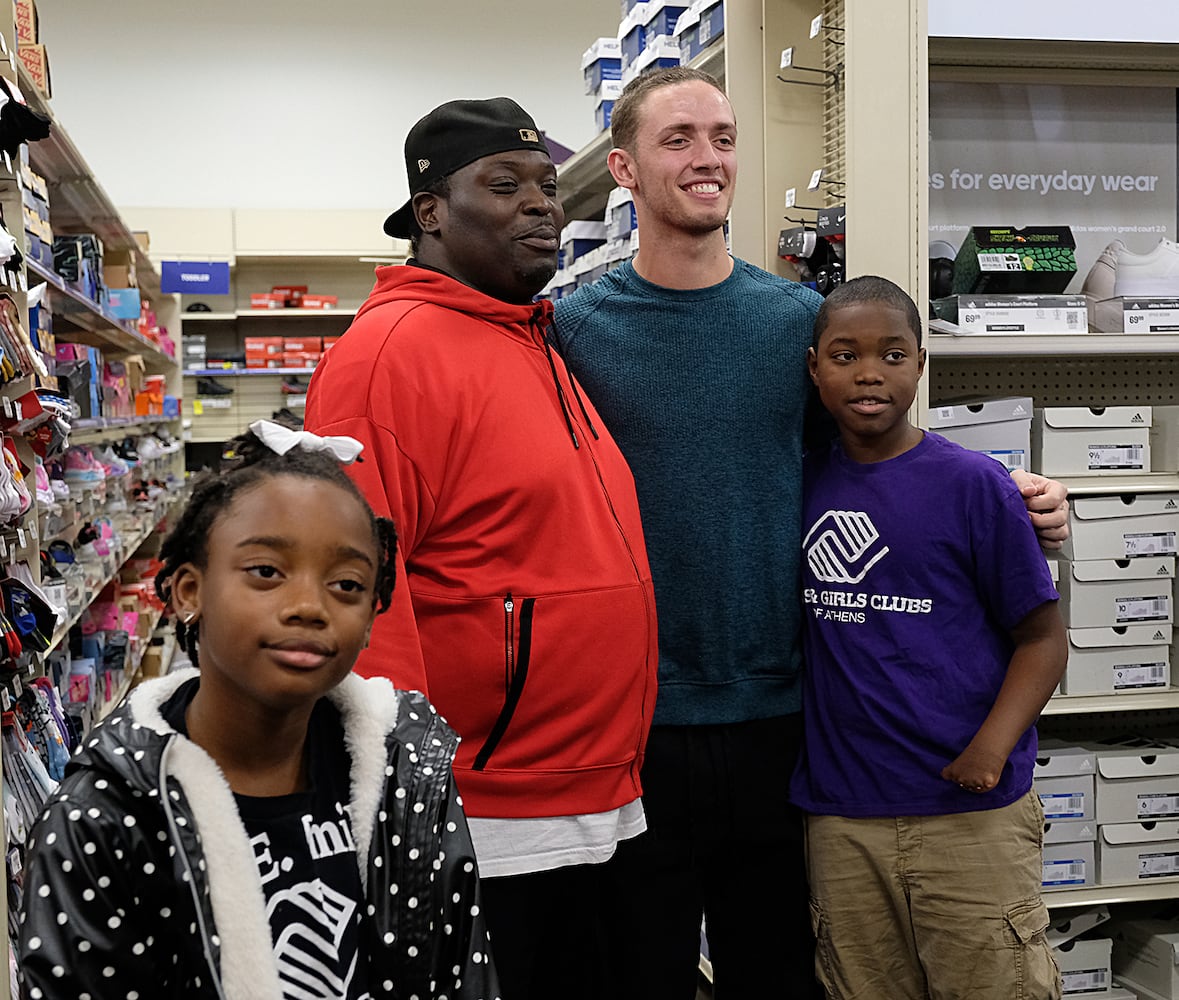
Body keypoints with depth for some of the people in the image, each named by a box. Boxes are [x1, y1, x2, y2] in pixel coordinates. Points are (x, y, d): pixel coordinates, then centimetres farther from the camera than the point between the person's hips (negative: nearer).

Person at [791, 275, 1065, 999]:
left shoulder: (973, 484, -6)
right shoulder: (804, 482, 5)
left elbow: (1042, 636, -4)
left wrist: (993, 746, -18)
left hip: (971, 812, -3)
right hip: (842, 816, 4)